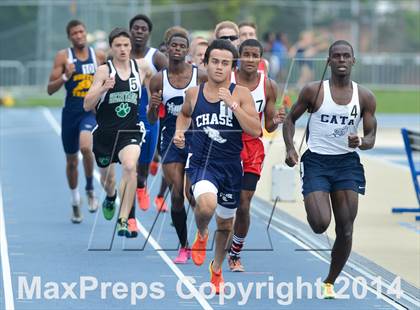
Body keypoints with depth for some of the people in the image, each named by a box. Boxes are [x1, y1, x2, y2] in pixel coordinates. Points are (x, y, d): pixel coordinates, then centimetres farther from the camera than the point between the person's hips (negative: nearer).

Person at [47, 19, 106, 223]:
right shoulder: (63, 57, -3)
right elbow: (50, 89, -5)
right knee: (71, 160, 12)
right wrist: (66, 76, -20)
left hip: (92, 111, -1)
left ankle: (90, 189, -8)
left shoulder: (99, 56, 2)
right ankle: (75, 201, 32)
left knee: (85, 146, -29)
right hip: (71, 112, 1)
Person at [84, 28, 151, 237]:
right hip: (105, 131, 0)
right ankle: (110, 197, 58)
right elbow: (87, 105, -12)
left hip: (130, 131, 0)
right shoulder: (104, 70, -6)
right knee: (107, 177, 18)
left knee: (130, 166, -29)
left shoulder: (141, 67, 1)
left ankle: (123, 221, -27)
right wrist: (103, 88, -26)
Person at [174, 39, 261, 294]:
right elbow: (184, 114, 25)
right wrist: (180, 131, 5)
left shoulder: (241, 94, -4)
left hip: (231, 167, 1)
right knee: (206, 205, -32)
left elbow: (256, 131, -14)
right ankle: (202, 234, 4)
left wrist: (232, 104, -21)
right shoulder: (194, 93, 2)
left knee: (226, 223, 16)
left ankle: (217, 268, 44)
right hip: (202, 162, -1)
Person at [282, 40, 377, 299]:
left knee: (345, 231, -1)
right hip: (316, 162, -2)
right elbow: (291, 119, 7)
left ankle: (330, 283, 19)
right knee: (320, 225, -18)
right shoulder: (314, 91, -4)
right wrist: (290, 148, -8)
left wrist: (361, 142, -19)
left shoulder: (365, 97, 2)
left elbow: (371, 137, 4)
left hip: (347, 163, 2)